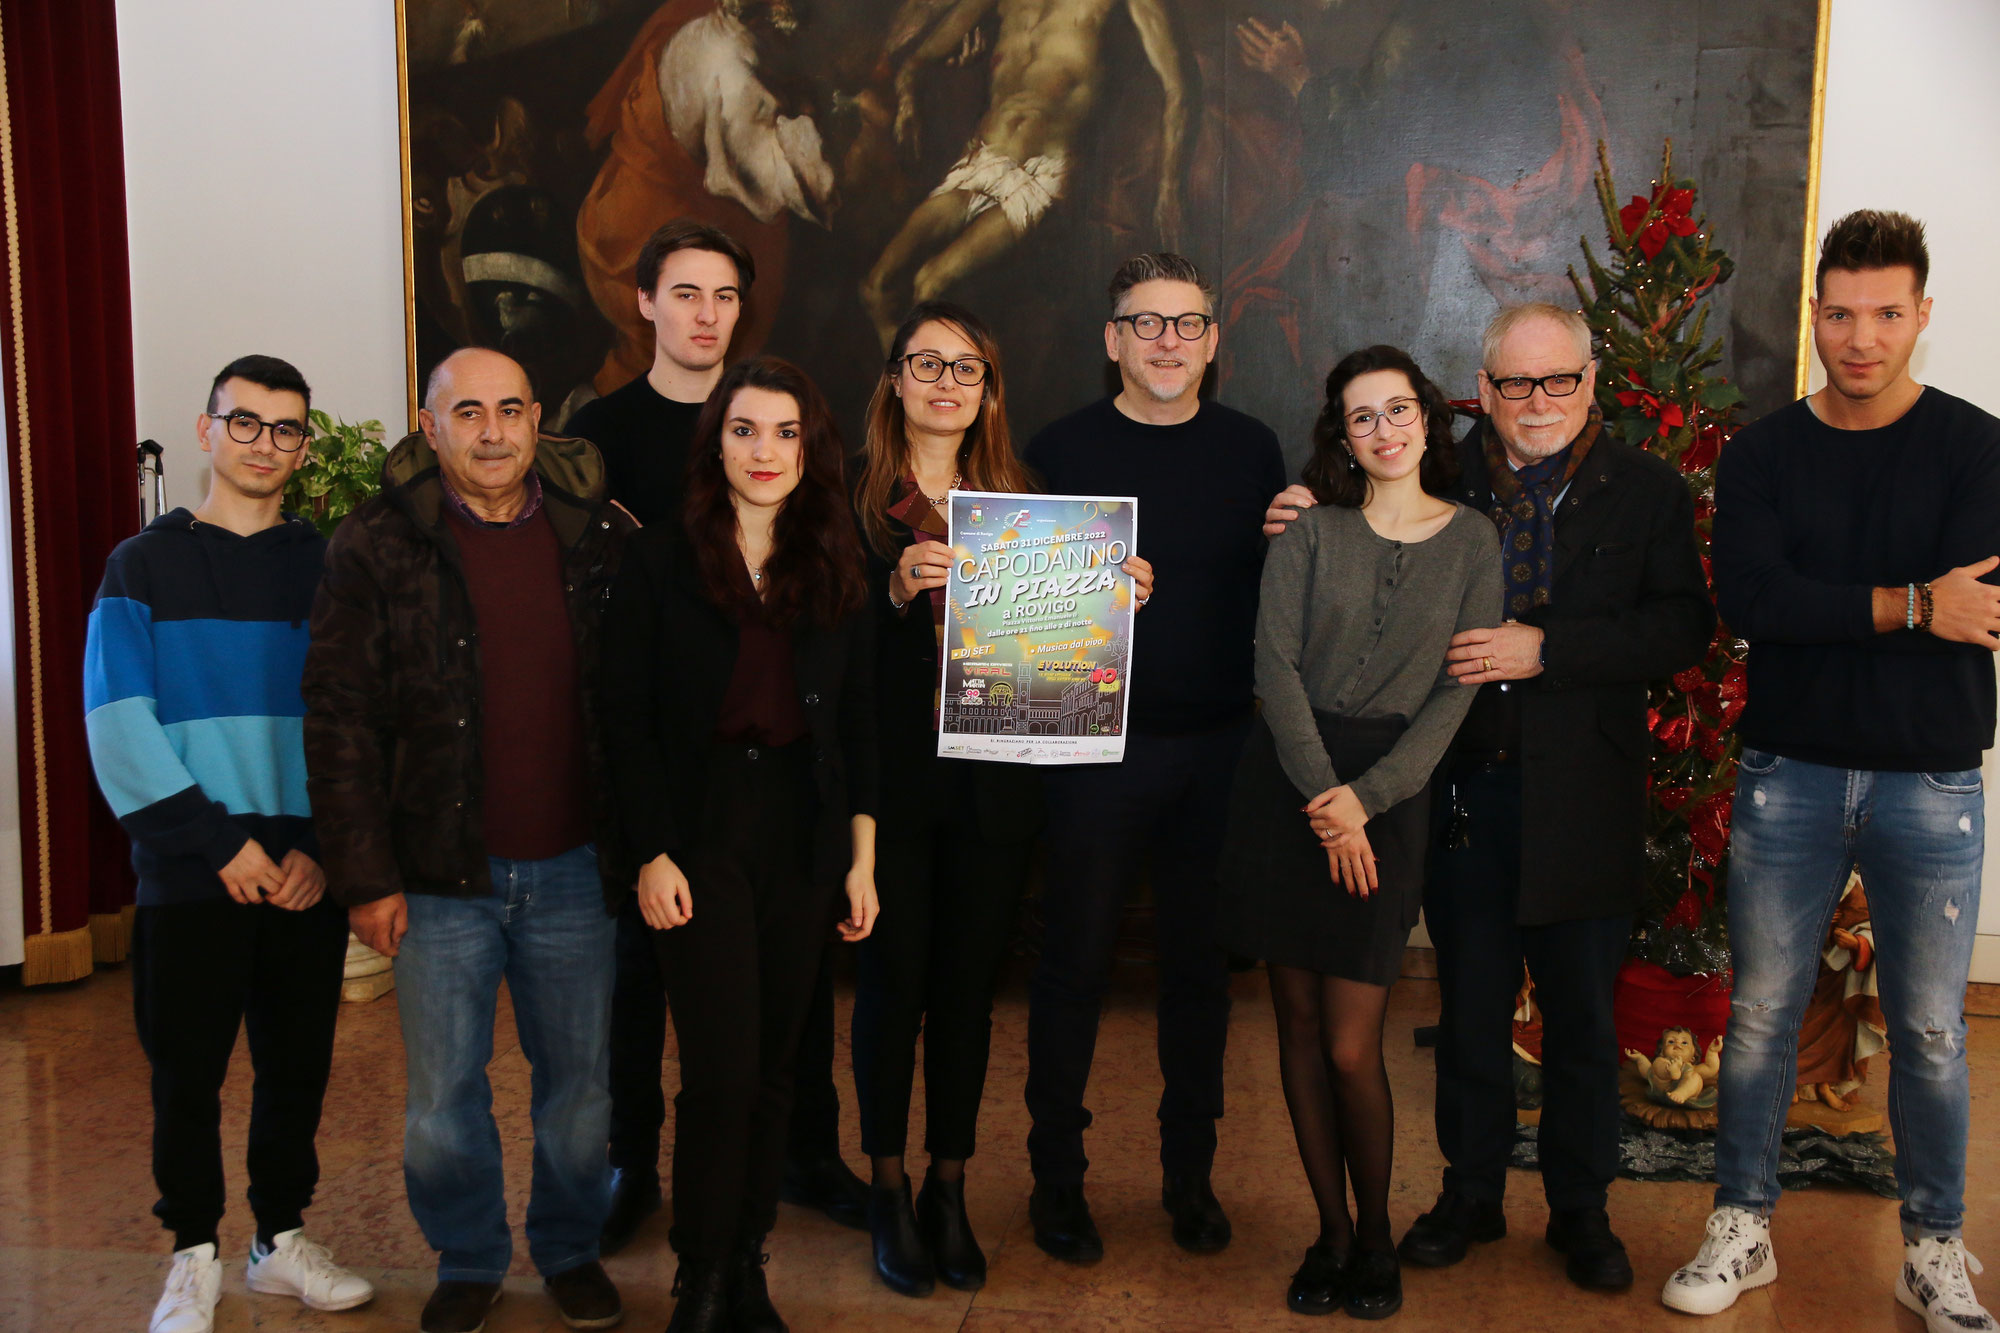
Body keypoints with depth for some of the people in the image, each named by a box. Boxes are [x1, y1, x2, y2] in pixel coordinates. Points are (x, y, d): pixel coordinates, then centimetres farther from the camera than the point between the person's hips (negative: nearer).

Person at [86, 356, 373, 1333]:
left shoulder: (329, 566, 8)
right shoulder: (144, 565, 4)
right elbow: (118, 728, -5)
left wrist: (325, 847, -9)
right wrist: (218, 843, -12)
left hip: (308, 873, 2)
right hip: (191, 876, -2)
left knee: (298, 1066, 9)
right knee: (188, 1075, 4)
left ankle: (281, 1240, 26)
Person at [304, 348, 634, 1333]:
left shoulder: (599, 536, 1)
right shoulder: (377, 546, -4)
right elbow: (339, 720, -5)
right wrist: (367, 877, -8)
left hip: (573, 871, 1)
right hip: (441, 878, -1)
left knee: (579, 1082, 13)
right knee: (444, 1095, 9)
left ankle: (571, 1249, 34)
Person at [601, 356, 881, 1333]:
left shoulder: (836, 573, 9)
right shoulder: (661, 564, 0)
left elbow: (858, 723, 9)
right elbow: (628, 720, -3)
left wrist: (863, 856, 5)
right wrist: (652, 855, -9)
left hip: (804, 841, 3)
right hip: (700, 835, -3)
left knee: (773, 1068, 9)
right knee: (722, 1071, -6)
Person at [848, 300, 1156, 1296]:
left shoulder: (1021, 498, 10)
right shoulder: (853, 493, -2)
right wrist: (897, 588, -27)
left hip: (992, 784, 3)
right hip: (892, 775, -3)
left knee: (968, 986, 10)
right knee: (892, 980, 5)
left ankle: (949, 1190, 24)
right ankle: (888, 1191, 22)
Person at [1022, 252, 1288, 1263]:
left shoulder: (1250, 450, 8)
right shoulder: (1062, 449, 1)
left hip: (1218, 749, 2)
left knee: (1200, 961, 10)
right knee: (1075, 961, 5)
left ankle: (1190, 1174, 25)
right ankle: (1058, 1177, 20)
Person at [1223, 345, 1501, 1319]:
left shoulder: (1471, 542, 5)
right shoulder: (1310, 531, 5)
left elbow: (1456, 690, 0)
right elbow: (1275, 663, -3)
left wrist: (1365, 797, -9)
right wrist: (1323, 793, -11)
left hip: (1388, 790, -1)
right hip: (1286, 782, 1)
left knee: (1351, 1047, -5)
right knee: (1299, 1024, 5)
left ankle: (1376, 1236, 17)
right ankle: (1330, 1230, 20)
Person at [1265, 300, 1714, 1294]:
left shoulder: (1646, 492, 0)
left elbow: (1683, 625, -10)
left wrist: (1546, 650, -19)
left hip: (1582, 794, -1)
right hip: (1462, 789, 1)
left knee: (1581, 1009, 11)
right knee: (1469, 1005, 13)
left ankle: (1581, 1210, 29)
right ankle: (1470, 1194, 30)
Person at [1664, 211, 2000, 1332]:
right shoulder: (1762, 455, 4)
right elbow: (1747, 600, -12)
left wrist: (1821, 612, -15)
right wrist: (1910, 606, -15)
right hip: (1790, 771, 1)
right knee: (1761, 1015, 8)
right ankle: (1744, 1228, 23)